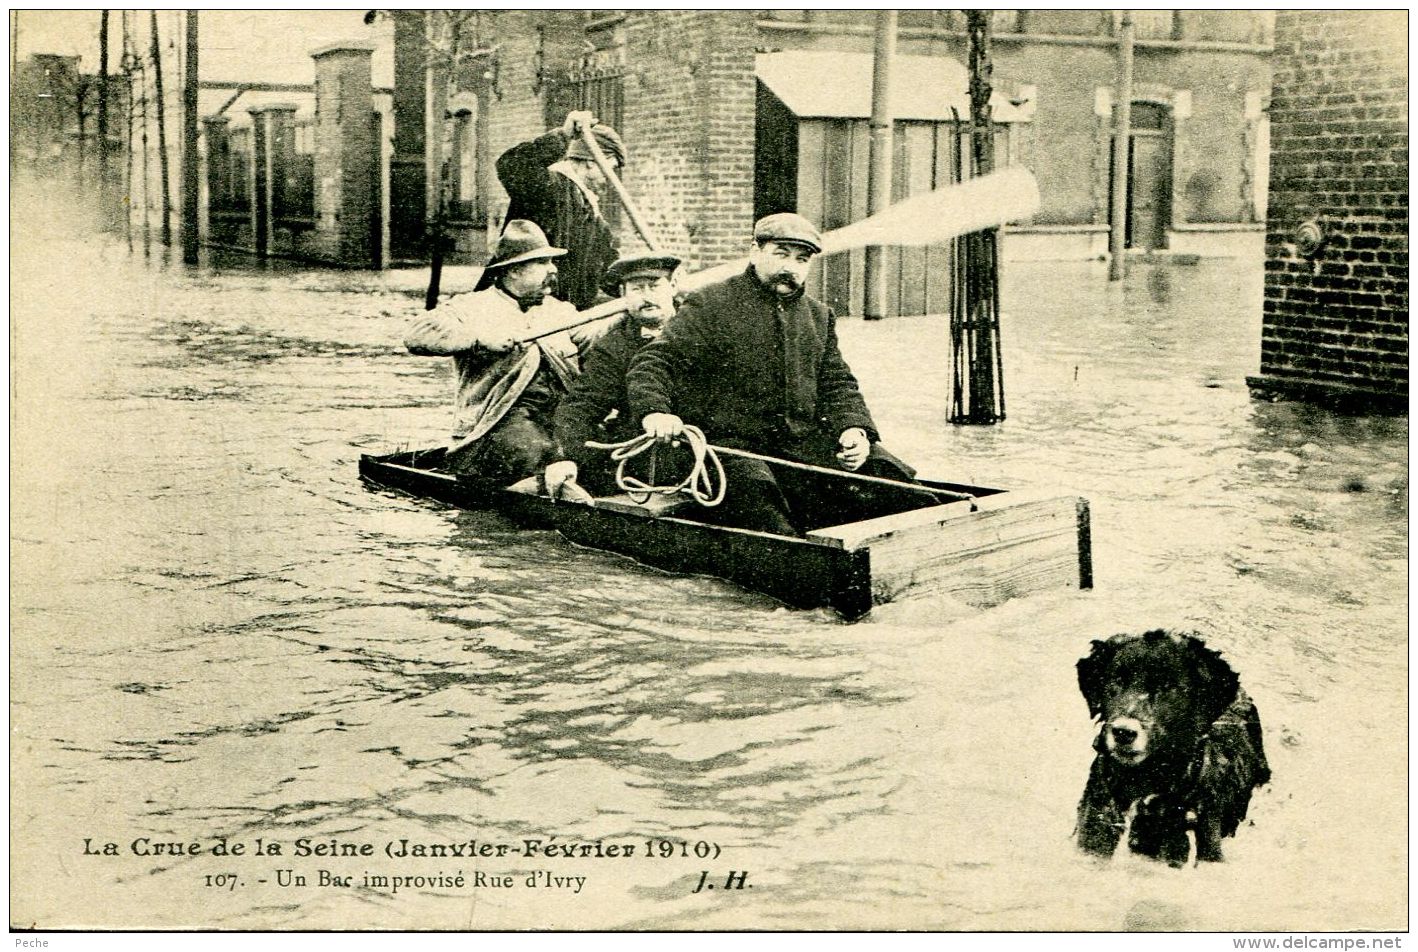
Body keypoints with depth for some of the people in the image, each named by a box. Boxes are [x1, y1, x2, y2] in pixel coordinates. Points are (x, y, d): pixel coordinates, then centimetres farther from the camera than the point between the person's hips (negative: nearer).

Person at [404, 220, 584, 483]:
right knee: (537, 451, -36)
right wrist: (480, 337, -20)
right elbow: (417, 335, -9)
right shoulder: (473, 308, 6)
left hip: (563, 418, 5)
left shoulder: (561, 311, 25)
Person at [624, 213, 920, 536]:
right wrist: (654, 411, -26)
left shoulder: (819, 316, 22)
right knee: (752, 488, -39)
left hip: (804, 442, 5)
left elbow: (838, 383, 21)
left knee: (892, 476, -16)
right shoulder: (709, 305, 4)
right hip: (729, 442, -5)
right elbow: (653, 362, -3)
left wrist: (853, 427, -1)